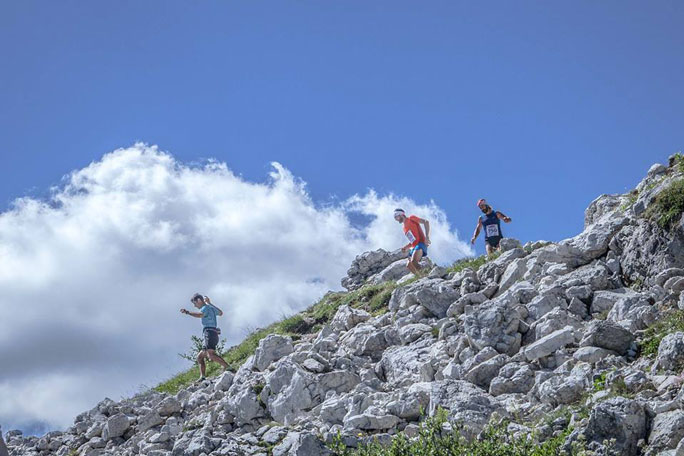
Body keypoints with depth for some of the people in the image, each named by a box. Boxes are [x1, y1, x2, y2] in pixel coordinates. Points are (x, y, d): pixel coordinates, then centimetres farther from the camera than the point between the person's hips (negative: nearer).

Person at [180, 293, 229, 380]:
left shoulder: (205, 308, -2)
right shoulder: (211, 307, 26)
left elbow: (200, 315, -26)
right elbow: (221, 313, 47)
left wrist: (187, 312, -36)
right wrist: (210, 303, 52)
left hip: (210, 334, -10)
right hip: (213, 335, 10)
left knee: (211, 354, -28)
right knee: (200, 356, 14)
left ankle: (228, 368, -37)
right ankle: (202, 377, 2)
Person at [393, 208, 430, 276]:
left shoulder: (411, 218, 3)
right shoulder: (404, 228, 25)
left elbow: (426, 222, -7)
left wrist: (427, 236, -18)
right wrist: (405, 247, 9)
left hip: (421, 243, -9)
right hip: (414, 247, 9)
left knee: (413, 261, -29)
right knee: (409, 265, 0)